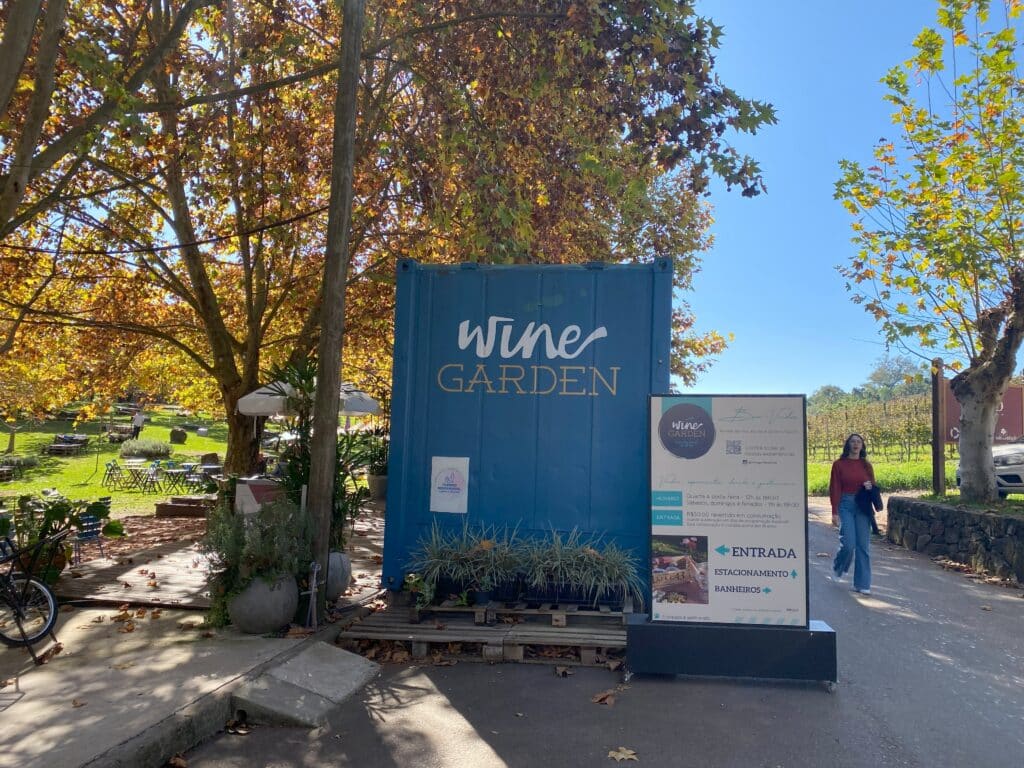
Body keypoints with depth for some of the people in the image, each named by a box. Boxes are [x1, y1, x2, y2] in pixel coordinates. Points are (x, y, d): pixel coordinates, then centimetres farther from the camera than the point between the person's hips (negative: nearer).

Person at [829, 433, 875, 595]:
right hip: (846, 504, -3)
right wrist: (835, 512, -9)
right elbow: (834, 489, -4)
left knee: (863, 546, 2)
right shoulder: (839, 464, -2)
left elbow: (873, 485, 15)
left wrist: (870, 486, -10)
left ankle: (862, 584, 11)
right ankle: (837, 567, 22)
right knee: (848, 544, -10)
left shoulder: (866, 465, 8)